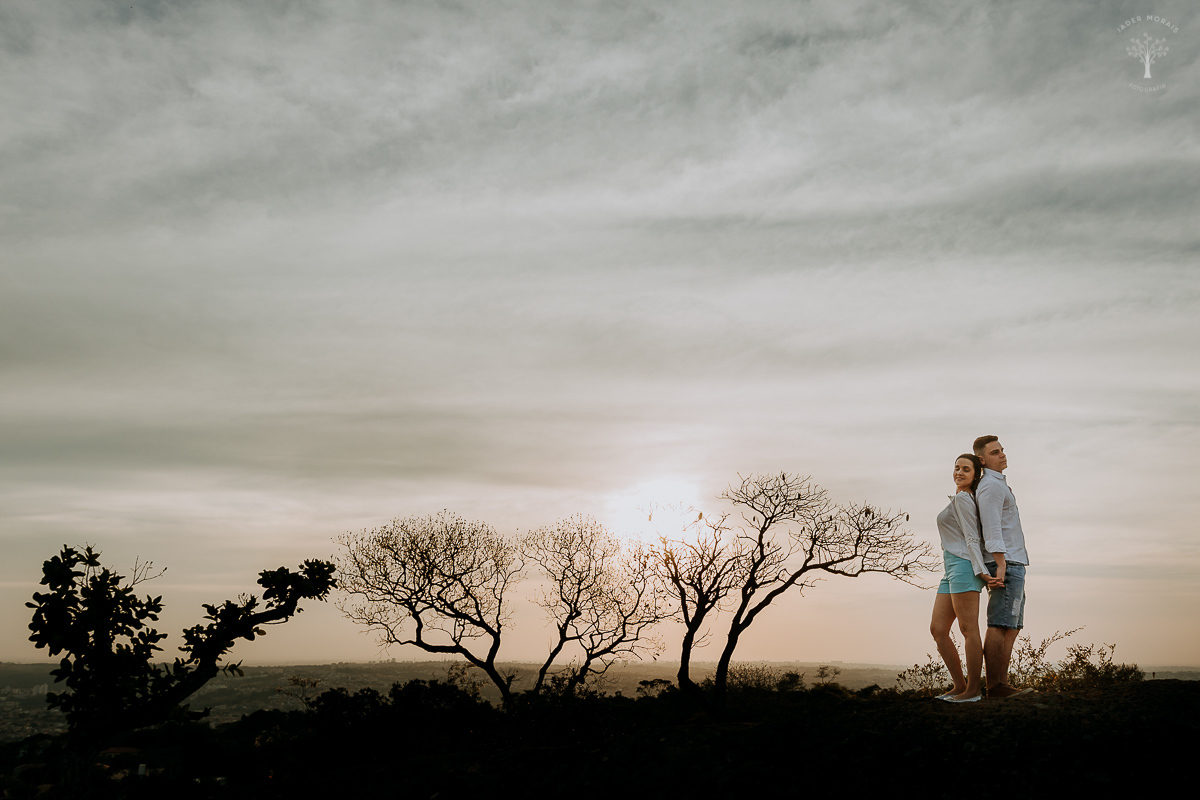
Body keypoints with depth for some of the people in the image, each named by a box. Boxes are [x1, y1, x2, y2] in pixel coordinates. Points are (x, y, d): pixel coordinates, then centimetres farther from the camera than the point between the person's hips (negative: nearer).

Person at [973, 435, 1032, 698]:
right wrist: (1001, 565, -26)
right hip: (1006, 564, -10)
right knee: (999, 627, -10)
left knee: (1012, 627, 9)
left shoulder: (997, 485, 22)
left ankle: (1002, 685, 9)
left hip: (1012, 565, 10)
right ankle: (994, 687, -10)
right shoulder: (991, 485, -10)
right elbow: (992, 529, -20)